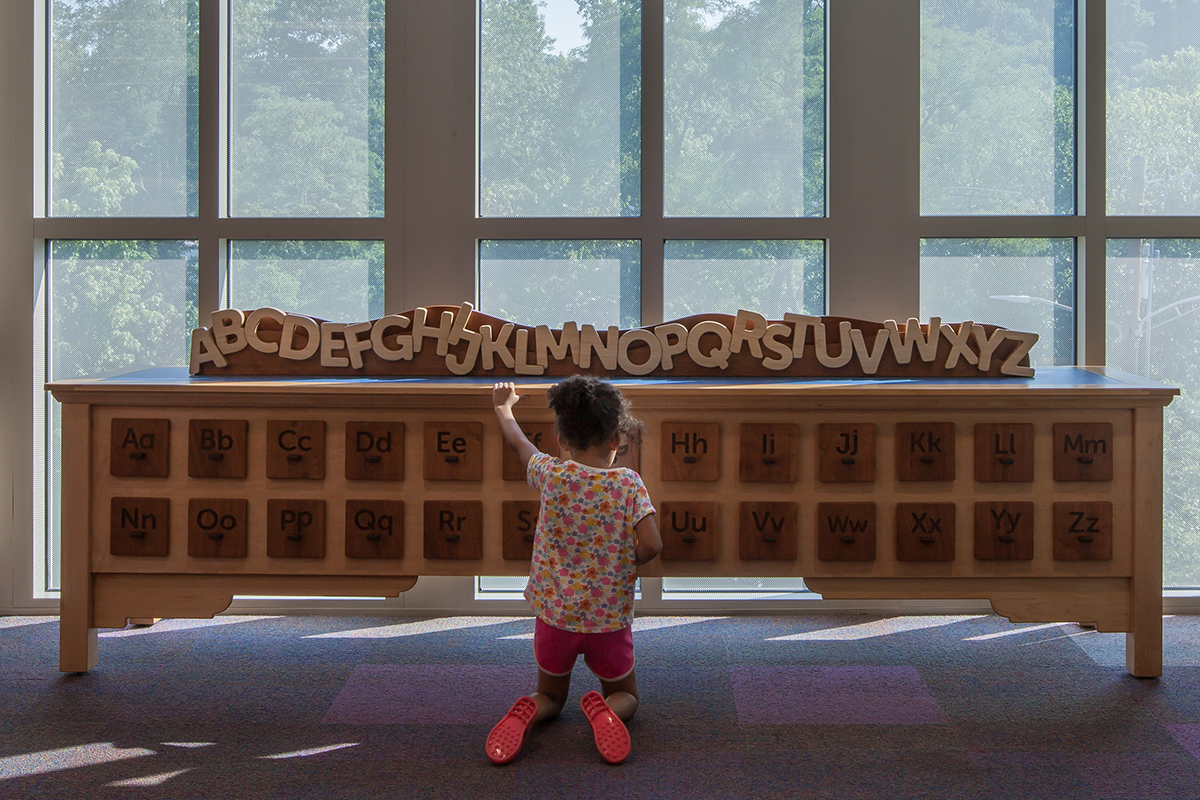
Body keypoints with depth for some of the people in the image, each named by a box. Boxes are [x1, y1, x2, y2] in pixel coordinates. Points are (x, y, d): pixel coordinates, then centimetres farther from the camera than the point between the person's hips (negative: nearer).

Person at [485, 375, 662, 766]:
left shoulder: (551, 475, -8)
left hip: (554, 613, 2)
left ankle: (527, 712, -11)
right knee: (626, 696, 22)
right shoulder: (628, 484, -12)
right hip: (610, 617, -2)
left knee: (550, 697, 25)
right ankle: (605, 710, -15)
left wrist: (504, 408, 32)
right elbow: (651, 546, -20)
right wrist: (624, 564, 2)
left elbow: (520, 443, 12)